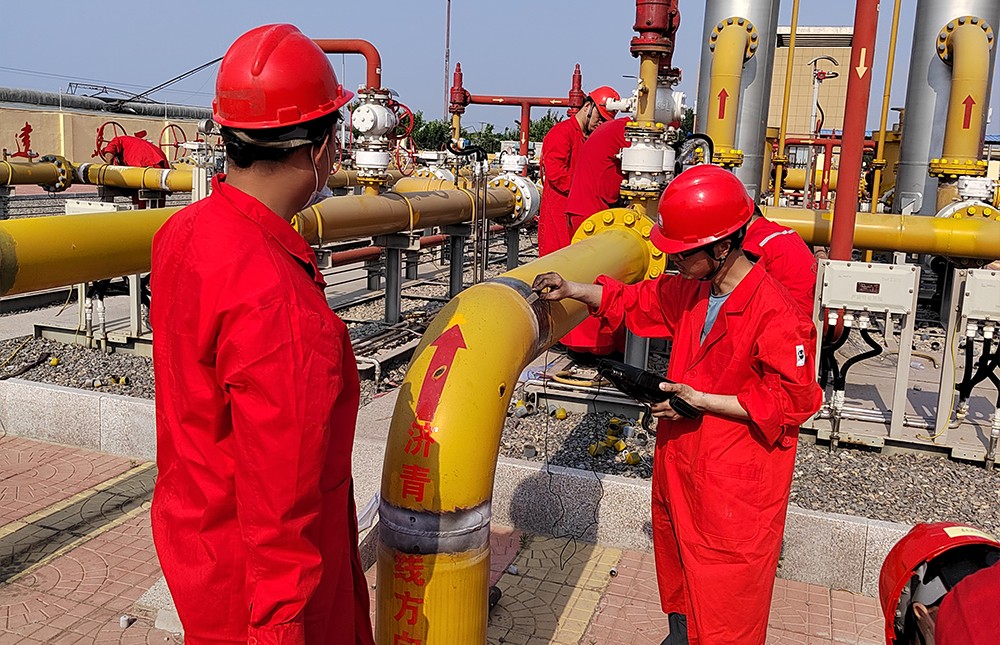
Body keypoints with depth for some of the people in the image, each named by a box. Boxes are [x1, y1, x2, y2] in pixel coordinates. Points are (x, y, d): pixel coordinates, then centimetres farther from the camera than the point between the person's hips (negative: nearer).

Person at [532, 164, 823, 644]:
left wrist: (700, 400, -21)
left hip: (734, 487, -8)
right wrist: (572, 291, 2)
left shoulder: (774, 313, -23)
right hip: (679, 462, 8)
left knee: (723, 603, 6)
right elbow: (637, 300, 16)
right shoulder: (690, 291, 1)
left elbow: (791, 402, -21)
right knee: (676, 566, 26)